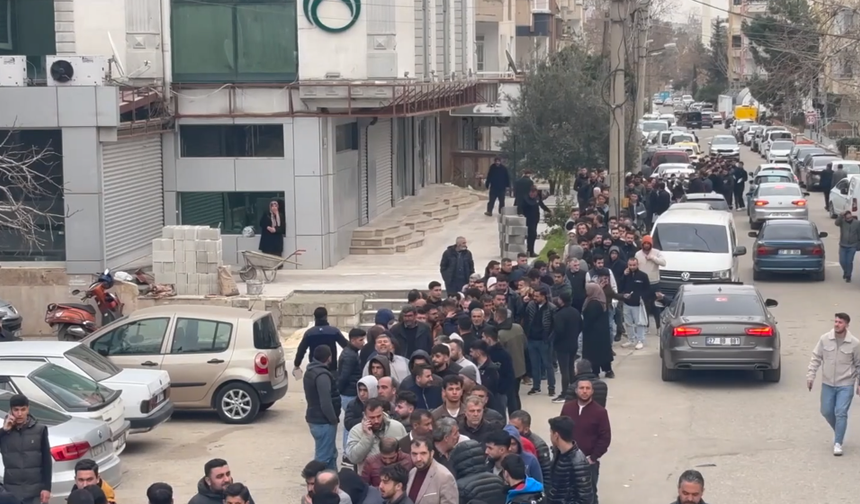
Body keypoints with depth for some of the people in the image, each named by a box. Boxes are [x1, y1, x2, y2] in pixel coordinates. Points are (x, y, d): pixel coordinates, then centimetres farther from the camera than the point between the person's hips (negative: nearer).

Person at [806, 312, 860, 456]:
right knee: (826, 412, 12)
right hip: (827, 383, 3)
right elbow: (816, 358, 2)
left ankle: (838, 443, 1)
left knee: (841, 413, -8)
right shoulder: (824, 339, -7)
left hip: (846, 385, -3)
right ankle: (839, 432, 37)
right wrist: (810, 375, -4)